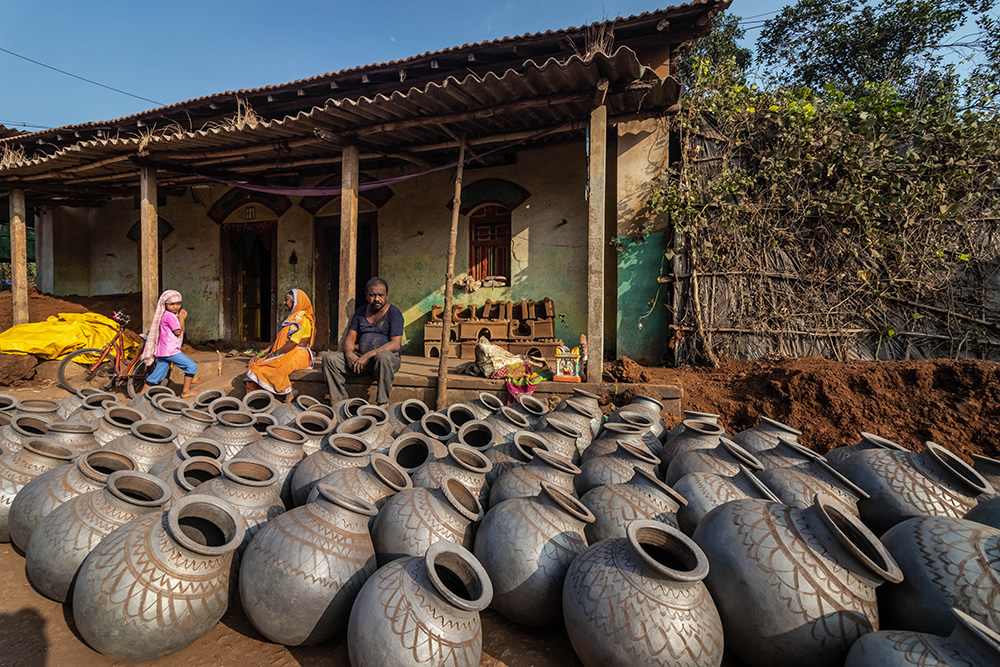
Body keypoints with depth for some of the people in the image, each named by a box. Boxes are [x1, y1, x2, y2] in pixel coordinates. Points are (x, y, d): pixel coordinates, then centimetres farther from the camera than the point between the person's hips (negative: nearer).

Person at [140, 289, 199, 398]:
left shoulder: (173, 315, 18)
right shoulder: (169, 316, -12)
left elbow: (181, 331, 14)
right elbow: (178, 332, -13)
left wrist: (181, 318, 4)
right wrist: (181, 319, -5)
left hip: (163, 351, 10)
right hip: (170, 351, -10)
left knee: (158, 375, 16)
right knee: (192, 366, -8)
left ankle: (142, 393, 22)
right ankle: (186, 391, -5)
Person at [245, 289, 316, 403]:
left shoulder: (301, 319, -11)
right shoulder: (292, 317, 22)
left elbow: (293, 343, -20)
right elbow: (279, 339, 19)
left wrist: (275, 353, -14)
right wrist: (266, 351, 7)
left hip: (297, 355, -10)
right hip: (286, 354, 10)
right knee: (253, 363, -1)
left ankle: (288, 393, -19)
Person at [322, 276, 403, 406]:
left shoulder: (394, 313, -4)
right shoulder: (360, 312, 13)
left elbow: (395, 344, -15)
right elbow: (350, 337, 12)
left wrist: (369, 355, -24)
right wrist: (349, 353, -12)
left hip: (389, 359, -5)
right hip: (361, 359, 5)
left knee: (383, 356, -40)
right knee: (329, 358, -12)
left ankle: (383, 402, -31)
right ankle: (339, 401, -11)